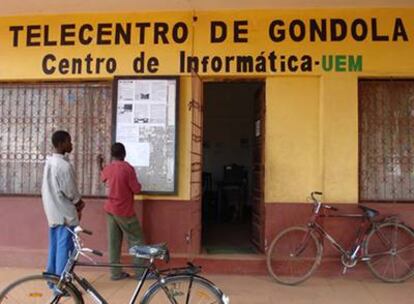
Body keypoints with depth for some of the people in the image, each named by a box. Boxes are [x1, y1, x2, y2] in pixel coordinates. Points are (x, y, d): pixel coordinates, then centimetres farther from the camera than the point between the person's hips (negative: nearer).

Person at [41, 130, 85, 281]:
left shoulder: (49, 162, 9)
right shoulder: (65, 165, -21)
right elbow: (70, 192, -19)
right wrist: (79, 204, 1)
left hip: (52, 212, 9)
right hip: (65, 213, -9)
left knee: (54, 247, 16)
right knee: (65, 248, -1)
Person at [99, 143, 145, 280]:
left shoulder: (107, 168, 2)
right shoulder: (128, 168, -18)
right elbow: (136, 189, -16)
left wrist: (100, 164, 40)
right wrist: (138, 184, 6)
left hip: (110, 209, 7)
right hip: (124, 211, -6)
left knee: (113, 242, 10)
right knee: (136, 240, 3)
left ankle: (116, 272, 16)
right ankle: (141, 272, 5)